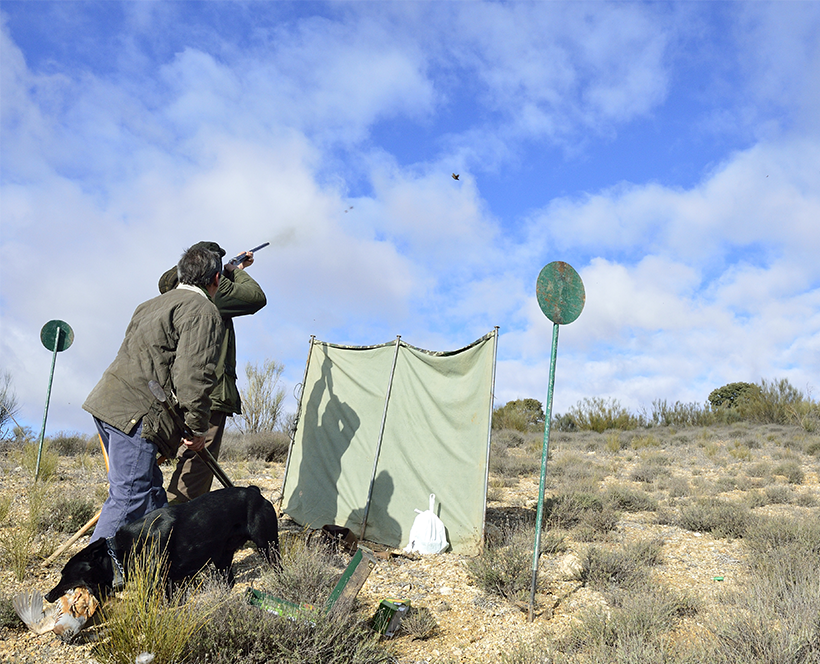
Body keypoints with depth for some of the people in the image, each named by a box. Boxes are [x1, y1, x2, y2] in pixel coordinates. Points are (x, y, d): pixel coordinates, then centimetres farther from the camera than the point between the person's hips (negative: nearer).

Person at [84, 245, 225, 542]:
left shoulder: (153, 304, 23)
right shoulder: (204, 312, -6)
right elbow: (194, 374, -15)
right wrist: (197, 428, -9)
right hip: (137, 413, -10)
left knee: (150, 491, 15)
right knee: (128, 497, -9)